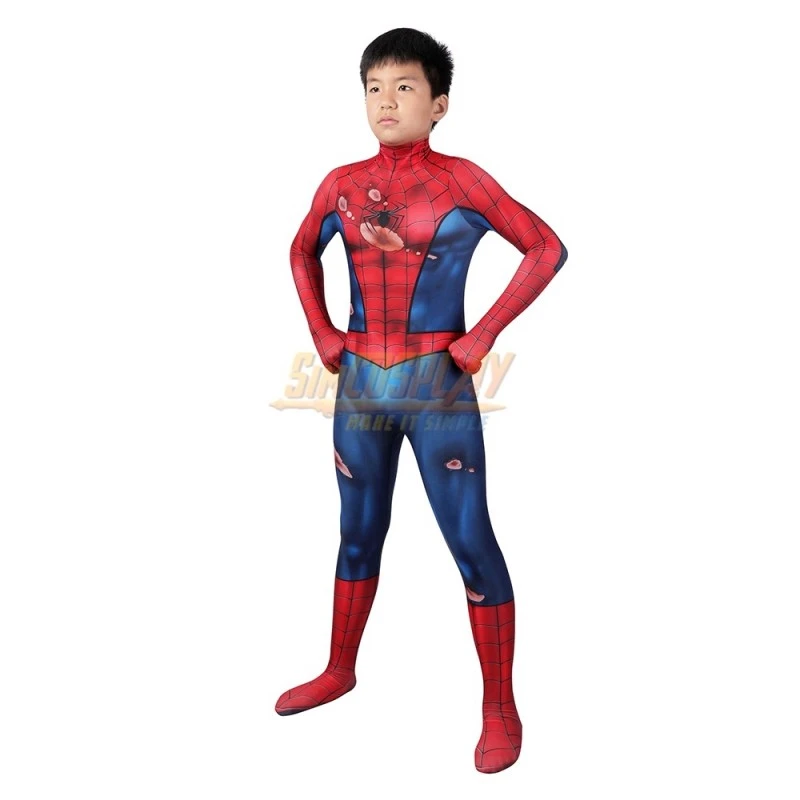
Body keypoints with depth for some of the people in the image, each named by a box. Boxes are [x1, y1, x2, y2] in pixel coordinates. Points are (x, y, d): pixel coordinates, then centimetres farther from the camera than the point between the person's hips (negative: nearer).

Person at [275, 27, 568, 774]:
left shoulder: (461, 180, -7)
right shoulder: (341, 184, 4)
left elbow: (547, 248, -5)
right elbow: (301, 253, 21)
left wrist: (483, 335, -11)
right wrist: (320, 333, 8)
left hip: (438, 386, -4)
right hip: (359, 384, 5)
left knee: (471, 542, -1)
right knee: (359, 532, 17)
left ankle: (501, 708, 14)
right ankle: (339, 671, 36)